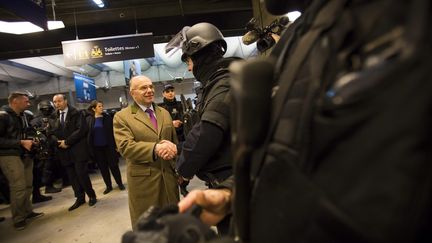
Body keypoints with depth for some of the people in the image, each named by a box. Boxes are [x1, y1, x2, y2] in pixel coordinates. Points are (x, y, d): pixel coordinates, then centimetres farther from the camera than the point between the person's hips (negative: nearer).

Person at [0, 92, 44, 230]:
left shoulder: (22, 116, 12)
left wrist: (30, 141, 4)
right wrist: (21, 143, -19)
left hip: (25, 154, 7)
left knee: (27, 185, 10)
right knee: (19, 187, -7)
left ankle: (27, 212, 24)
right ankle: (18, 218, 7)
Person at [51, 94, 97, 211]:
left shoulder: (76, 113, -3)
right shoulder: (55, 117, 13)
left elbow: (81, 130, -13)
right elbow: (53, 133, 14)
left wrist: (67, 142, -14)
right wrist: (58, 141, -7)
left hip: (78, 149, -5)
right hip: (64, 151, 5)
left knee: (81, 174, -6)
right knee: (72, 176, 8)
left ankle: (91, 196, 11)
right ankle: (80, 198, 19)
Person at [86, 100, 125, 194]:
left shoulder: (108, 118, -3)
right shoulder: (89, 119, 0)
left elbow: (112, 132, -3)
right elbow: (88, 134, 2)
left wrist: (114, 144, -8)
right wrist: (90, 148, -2)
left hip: (108, 146, -2)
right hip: (97, 147, 2)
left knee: (113, 165, 4)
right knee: (102, 167, 10)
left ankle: (120, 183, 19)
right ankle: (108, 186, 22)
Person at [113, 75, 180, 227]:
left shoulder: (165, 113, 11)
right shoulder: (122, 117, -5)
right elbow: (125, 146, -18)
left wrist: (172, 147, -6)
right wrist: (155, 148, -30)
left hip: (169, 175, 4)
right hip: (143, 179, -4)